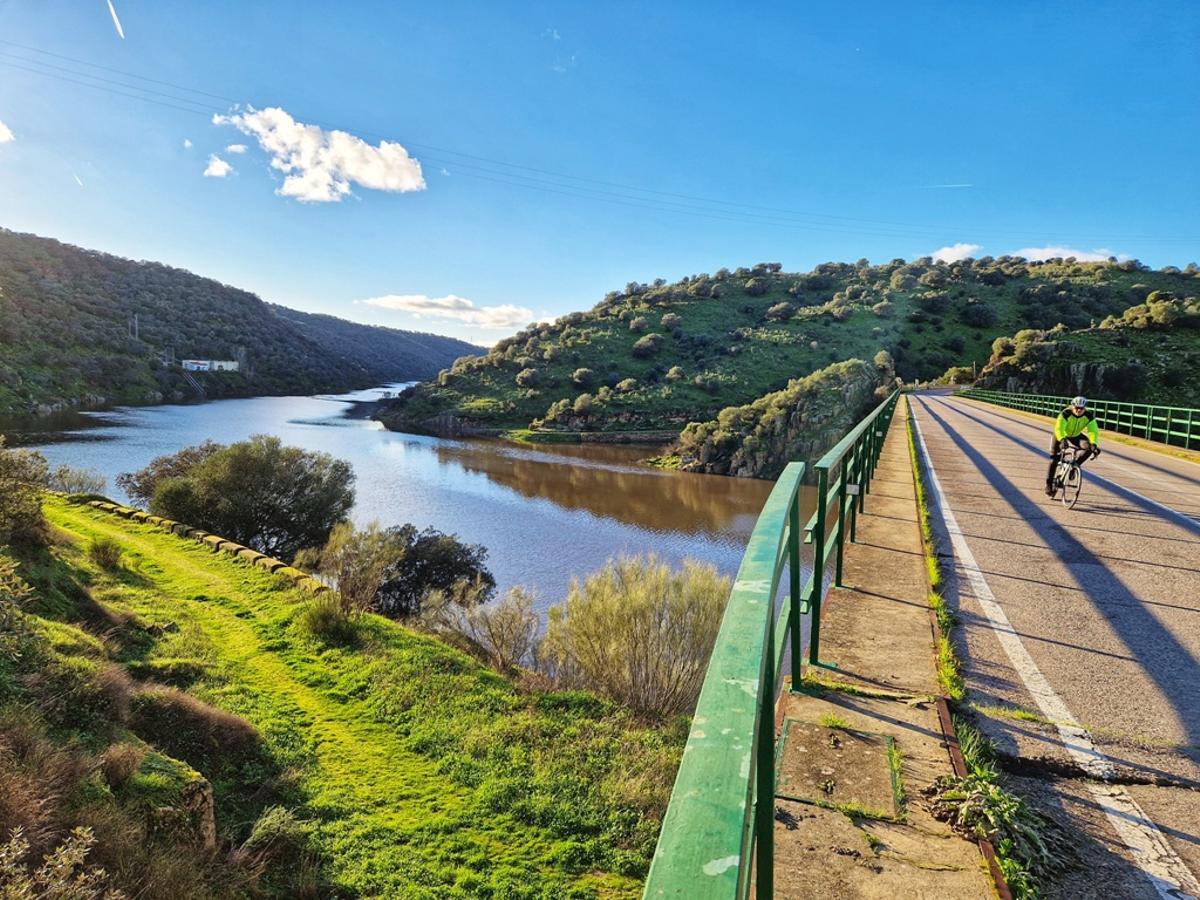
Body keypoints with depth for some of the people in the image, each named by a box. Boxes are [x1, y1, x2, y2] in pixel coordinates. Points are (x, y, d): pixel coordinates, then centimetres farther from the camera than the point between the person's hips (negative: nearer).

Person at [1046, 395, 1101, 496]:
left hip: (1076, 436, 3)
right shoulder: (1065, 414, -32)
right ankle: (1049, 485, 6)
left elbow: (1093, 431, -32)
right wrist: (1062, 440, -63)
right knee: (1054, 459, -6)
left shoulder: (1089, 417, -23)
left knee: (1089, 447, -26)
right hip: (1061, 435, -3)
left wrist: (1094, 444, -49)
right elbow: (1059, 428, -45)